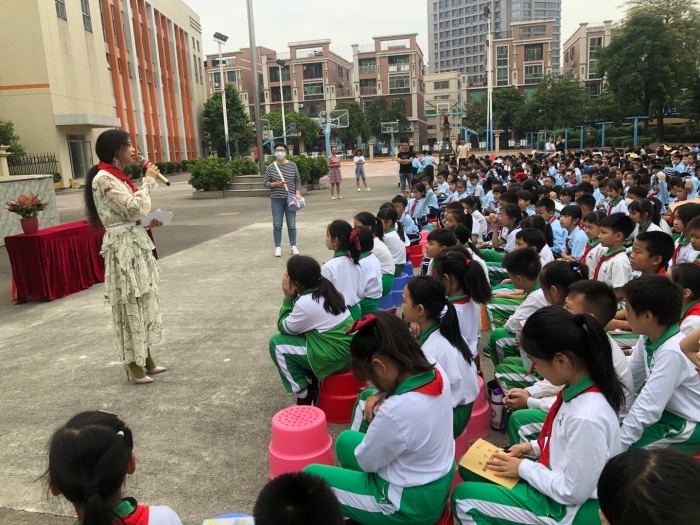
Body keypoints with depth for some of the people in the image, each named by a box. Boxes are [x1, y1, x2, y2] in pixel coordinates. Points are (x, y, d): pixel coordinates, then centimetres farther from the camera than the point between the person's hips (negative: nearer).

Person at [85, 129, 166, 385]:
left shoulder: (118, 177, 14)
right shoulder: (103, 179, -15)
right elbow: (134, 209, -23)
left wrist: (149, 223, 4)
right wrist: (148, 180, -12)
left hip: (137, 244, 9)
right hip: (123, 249, -9)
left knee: (144, 302, 14)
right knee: (130, 305, 0)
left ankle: (146, 357, 26)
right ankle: (133, 363, 13)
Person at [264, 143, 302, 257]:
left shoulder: (292, 165, 2)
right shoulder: (271, 167, -1)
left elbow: (298, 180, 6)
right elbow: (265, 183, 1)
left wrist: (298, 192, -7)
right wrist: (275, 184, -17)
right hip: (276, 199, 0)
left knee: (292, 224, 7)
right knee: (277, 225, 4)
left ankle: (294, 246, 17)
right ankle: (278, 247, 13)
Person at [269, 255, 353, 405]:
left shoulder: (306, 303, -21)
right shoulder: (327, 290, 5)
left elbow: (283, 328, -3)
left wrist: (288, 297, -3)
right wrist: (293, 298, 8)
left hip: (335, 356, -9)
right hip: (348, 350, 9)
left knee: (277, 344, 0)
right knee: (298, 329, 20)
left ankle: (303, 396, 9)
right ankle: (312, 385, 24)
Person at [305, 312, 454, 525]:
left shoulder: (395, 412, -36)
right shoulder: (436, 373, -14)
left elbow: (367, 461, -18)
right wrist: (379, 395, -10)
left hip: (411, 503, -8)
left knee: (311, 475, 6)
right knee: (345, 440, 23)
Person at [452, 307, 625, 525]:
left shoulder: (587, 417, -34)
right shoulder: (581, 388, -7)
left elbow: (573, 492, -25)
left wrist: (524, 468, -14)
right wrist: (536, 447, 3)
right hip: (560, 485, 9)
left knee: (463, 498, -7)